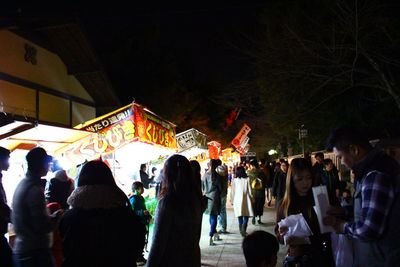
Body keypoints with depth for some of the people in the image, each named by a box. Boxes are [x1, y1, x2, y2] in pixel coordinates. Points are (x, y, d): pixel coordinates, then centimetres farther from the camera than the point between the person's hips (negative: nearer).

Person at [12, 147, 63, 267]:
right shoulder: (35, 189, -20)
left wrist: (48, 212, 14)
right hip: (35, 251, -9)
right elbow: (42, 226, -22)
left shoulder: (22, 184, 8)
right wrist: (57, 216, -6)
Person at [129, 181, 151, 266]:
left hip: (142, 223, 9)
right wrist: (142, 212, -35)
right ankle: (136, 259, 5)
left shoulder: (141, 198, 13)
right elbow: (133, 212, -25)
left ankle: (140, 257, 27)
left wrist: (148, 216, 16)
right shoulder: (133, 199, -16)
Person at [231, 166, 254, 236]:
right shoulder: (247, 179, -5)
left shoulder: (234, 180, -3)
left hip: (237, 200, 1)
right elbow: (250, 191, -3)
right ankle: (243, 227, -18)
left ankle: (241, 230, 15)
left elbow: (232, 191, 0)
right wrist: (252, 199, 9)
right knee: (246, 216, 4)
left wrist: (232, 201, 11)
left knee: (239, 216, 12)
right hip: (246, 199, -1)